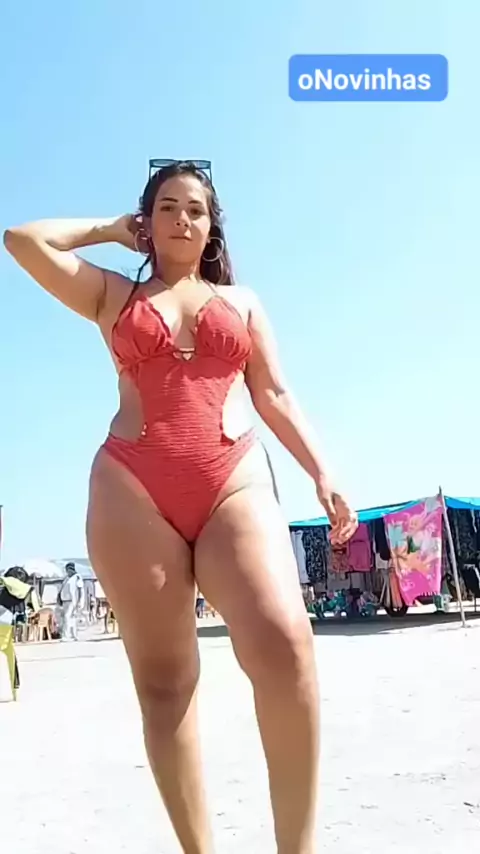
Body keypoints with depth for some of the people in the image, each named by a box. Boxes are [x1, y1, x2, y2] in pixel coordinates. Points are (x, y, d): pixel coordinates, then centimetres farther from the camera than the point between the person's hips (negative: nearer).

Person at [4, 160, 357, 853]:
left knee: (284, 644, -21)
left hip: (235, 479, 0)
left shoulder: (241, 301, 22)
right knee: (163, 678, -1)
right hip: (133, 487, 1)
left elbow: (274, 395, 16)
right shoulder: (114, 295, 20)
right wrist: (113, 229, 23)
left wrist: (322, 475, 6)